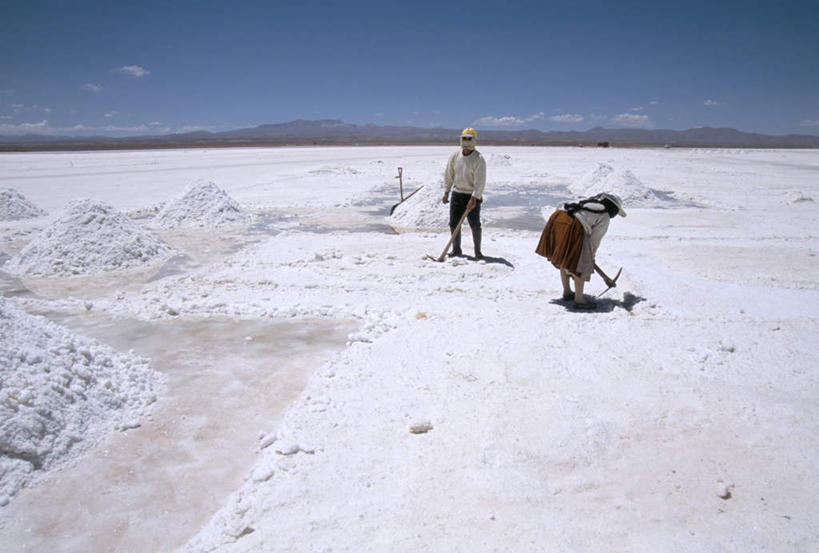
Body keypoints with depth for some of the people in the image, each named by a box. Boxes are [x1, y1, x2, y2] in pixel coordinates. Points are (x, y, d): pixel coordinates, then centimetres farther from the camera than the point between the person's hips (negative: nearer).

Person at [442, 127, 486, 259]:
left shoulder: (478, 159, -12)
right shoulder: (455, 156, 3)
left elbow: (480, 181, -18)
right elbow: (449, 175, 13)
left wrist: (474, 198, -24)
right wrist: (446, 192, 9)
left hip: (473, 196, -5)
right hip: (457, 194, 5)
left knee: (475, 225, -4)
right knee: (454, 223, 6)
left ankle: (477, 251, 9)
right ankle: (456, 249, 20)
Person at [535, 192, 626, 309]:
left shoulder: (588, 201, 28)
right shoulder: (605, 217, 8)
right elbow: (594, 239, 9)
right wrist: (591, 256, 25)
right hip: (572, 226, -8)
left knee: (564, 259, 22)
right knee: (581, 263, 4)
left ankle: (567, 292, 36)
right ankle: (579, 300, 10)